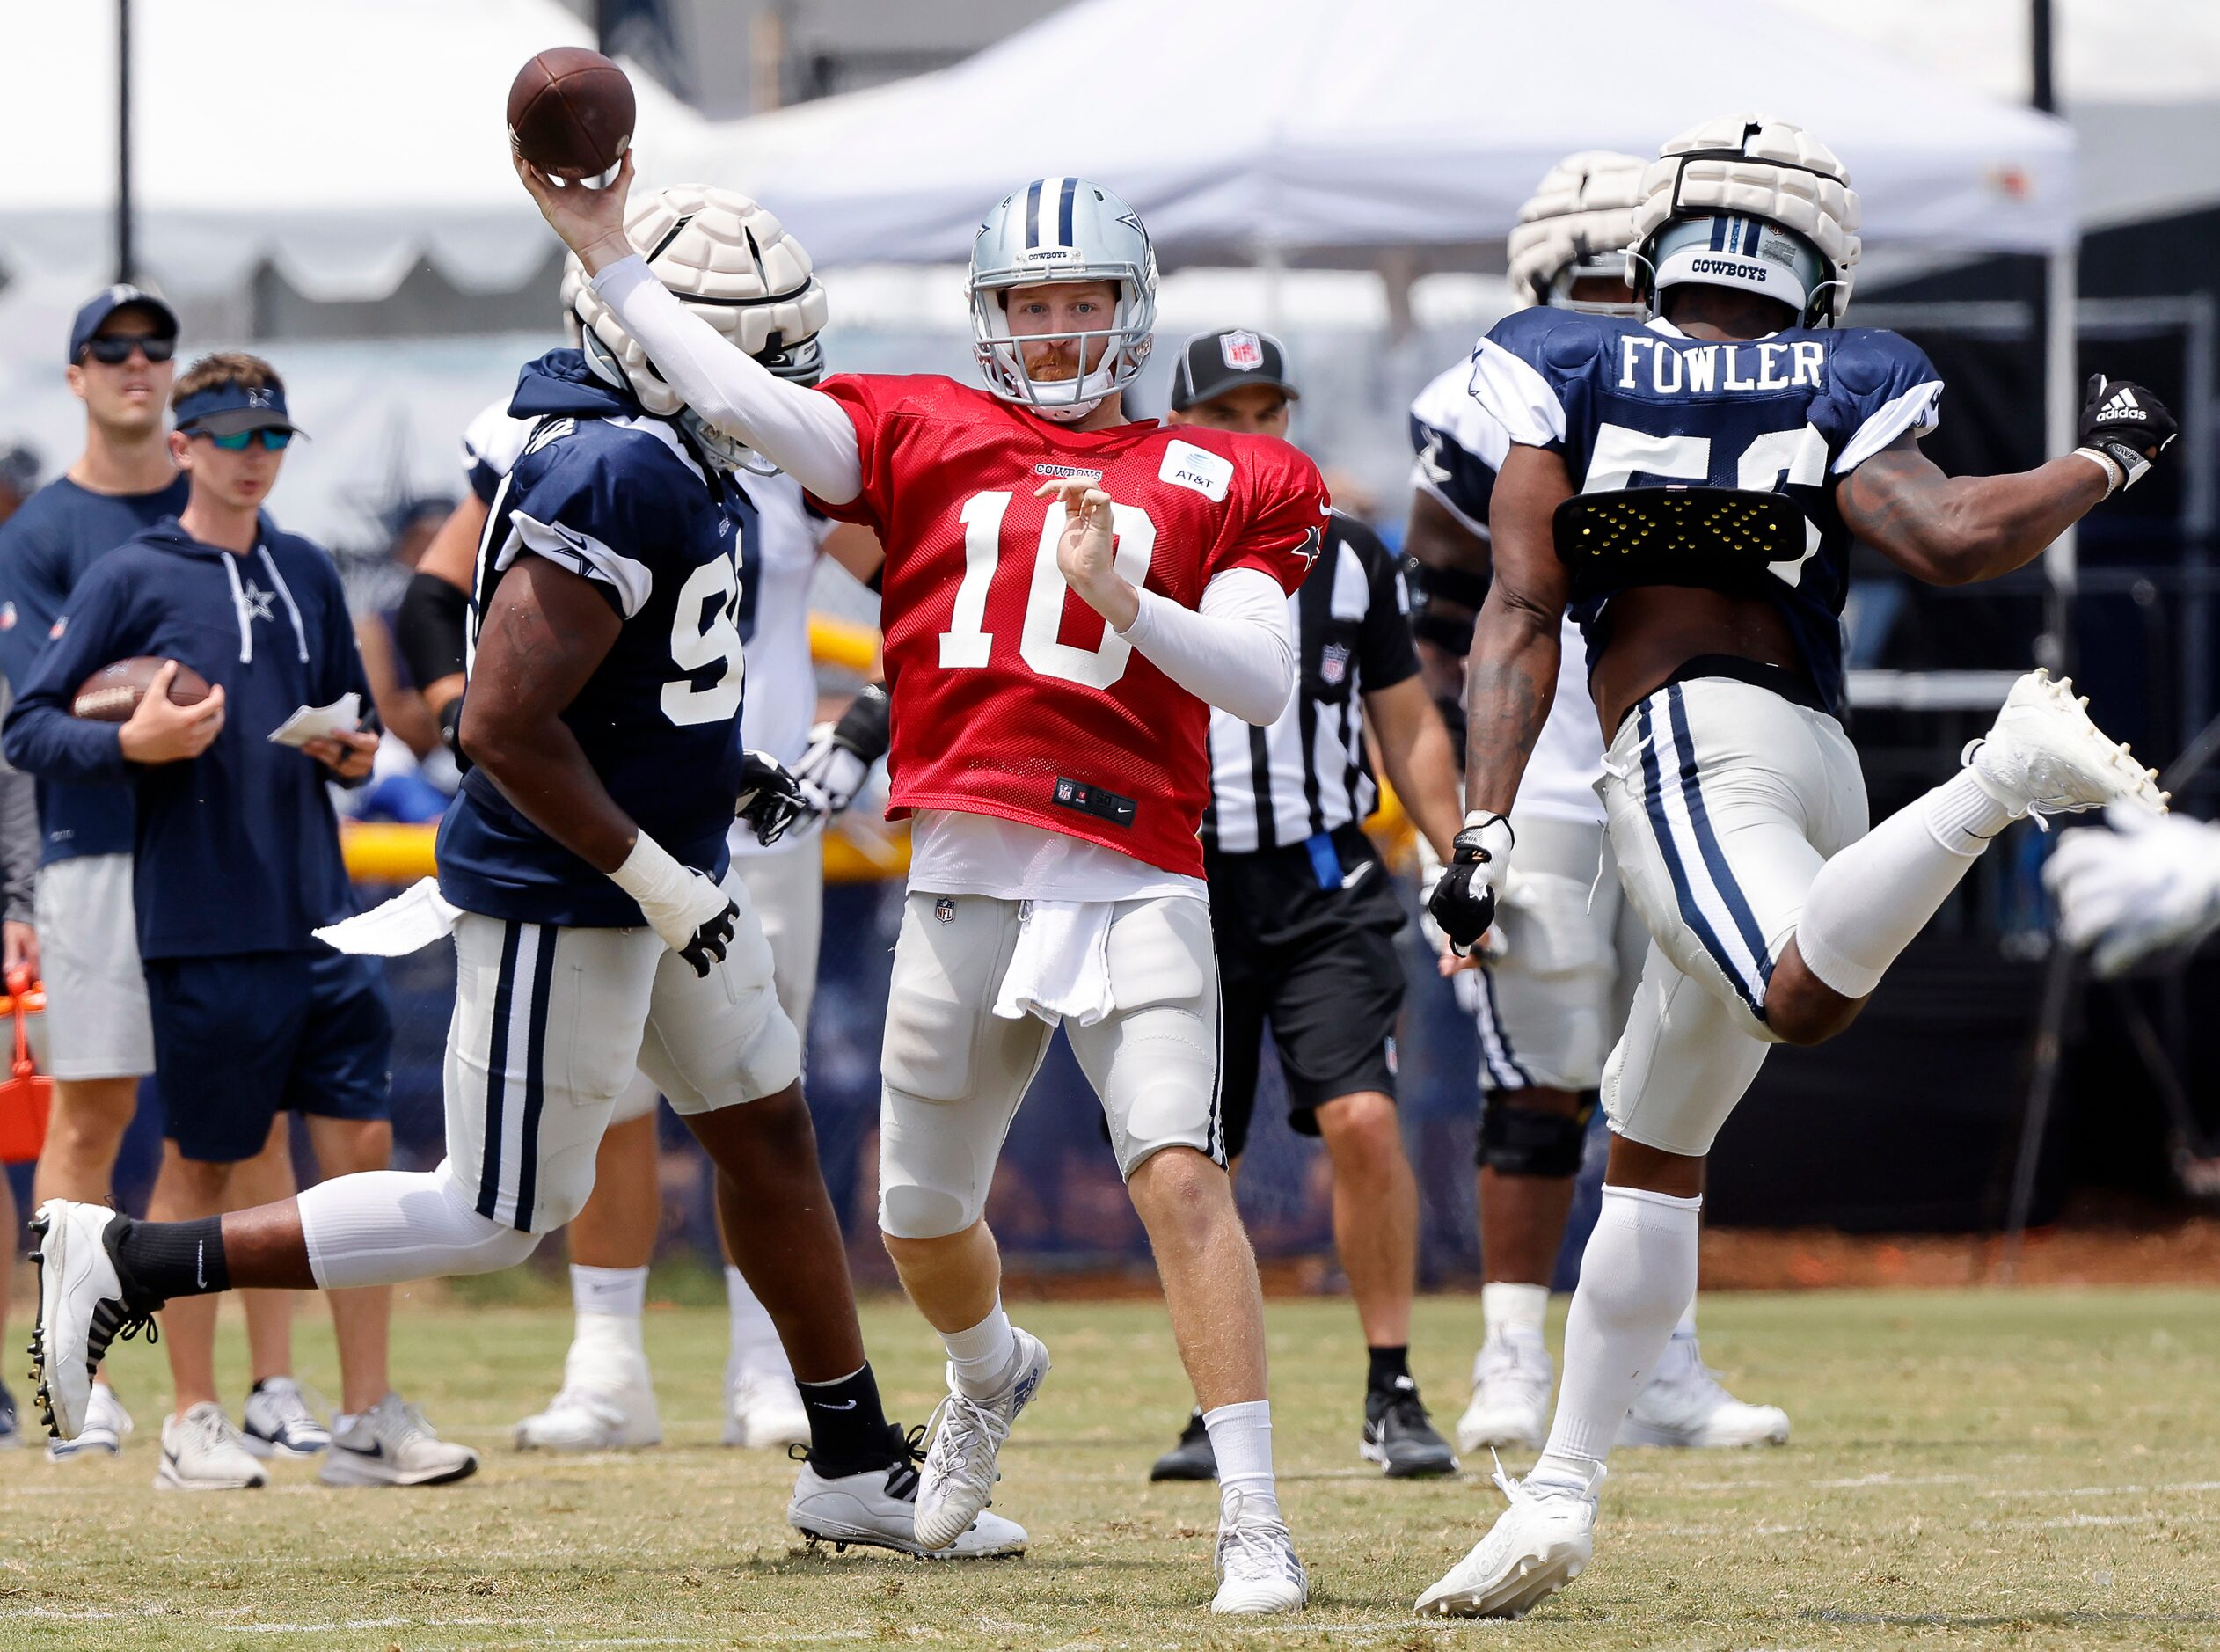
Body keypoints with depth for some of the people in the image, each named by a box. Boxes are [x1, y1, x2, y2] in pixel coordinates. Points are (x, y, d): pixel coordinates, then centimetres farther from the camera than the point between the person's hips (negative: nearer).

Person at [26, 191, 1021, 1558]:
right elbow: (505, 723, -29)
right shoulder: (616, 479, -25)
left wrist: (721, 772, 10)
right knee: (501, 1214, -2)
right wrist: (655, 876, -23)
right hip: (564, 902, -10)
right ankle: (131, 1263, 3)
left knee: (770, 1138, 16)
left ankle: (855, 1467, 27)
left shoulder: (684, 461, 6)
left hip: (667, 873, 10)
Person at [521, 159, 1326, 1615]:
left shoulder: (1218, 484, 7)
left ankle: (1255, 1527, -19)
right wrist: (608, 256, -1)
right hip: (964, 885, 3)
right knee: (922, 1217, 14)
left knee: (1180, 1172, -21)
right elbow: (747, 402, 1)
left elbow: (1261, 683, -3)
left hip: (1135, 883, -3)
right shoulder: (928, 439, 11)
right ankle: (993, 1375, 49)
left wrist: (1121, 597, -17)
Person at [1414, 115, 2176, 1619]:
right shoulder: (1837, 392, 12)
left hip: (1688, 746, -5)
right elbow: (1954, 539, -4)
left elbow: (1522, 610, 1)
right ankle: (1561, 1493, 13)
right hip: (1817, 754, 5)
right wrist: (2104, 459, 14)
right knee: (1657, 1150, 15)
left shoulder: (1572, 378, 9)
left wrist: (1486, 823, -3)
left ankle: (2010, 772, -47)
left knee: (1805, 998, -35)